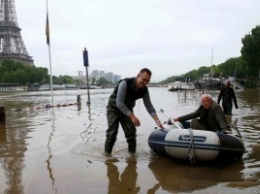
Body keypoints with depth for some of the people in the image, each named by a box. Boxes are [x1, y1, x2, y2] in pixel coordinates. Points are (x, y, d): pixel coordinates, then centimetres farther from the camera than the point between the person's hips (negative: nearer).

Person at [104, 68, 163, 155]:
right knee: (112, 133, -13)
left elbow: (149, 106, -6)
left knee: (131, 132, -4)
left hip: (127, 110, 5)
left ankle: (132, 153, 10)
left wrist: (157, 120, -18)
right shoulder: (125, 83, -31)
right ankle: (107, 154, -1)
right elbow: (119, 103, -34)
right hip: (114, 108, -4)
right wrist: (132, 116, -38)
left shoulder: (144, 90, -14)